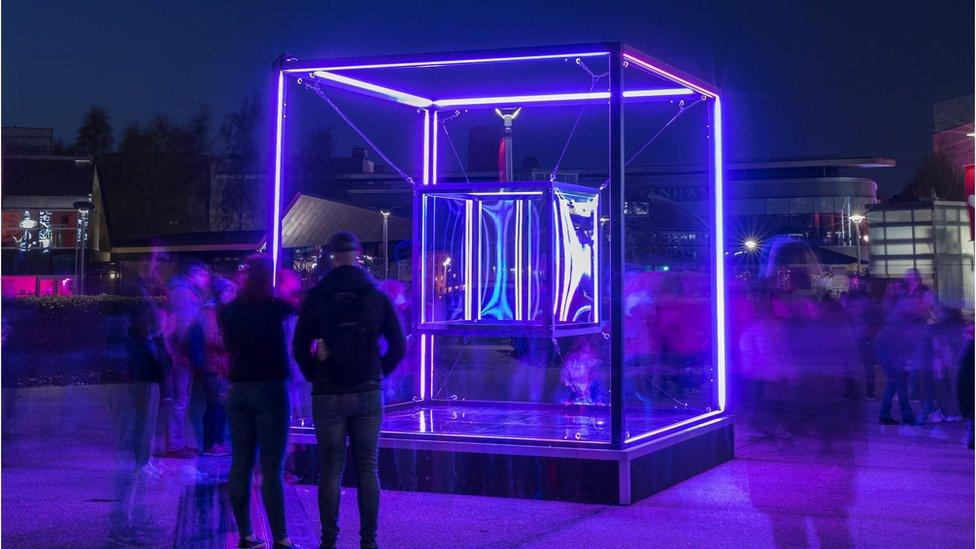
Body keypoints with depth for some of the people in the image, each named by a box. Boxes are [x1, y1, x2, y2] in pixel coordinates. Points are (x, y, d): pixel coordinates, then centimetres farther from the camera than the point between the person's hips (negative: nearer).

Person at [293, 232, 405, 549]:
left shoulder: (315, 298, -2)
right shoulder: (378, 297, 2)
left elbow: (299, 347, -1)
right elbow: (398, 346, 4)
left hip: (328, 395, -1)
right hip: (368, 394, 1)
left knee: (330, 470, 4)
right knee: (367, 469, 7)